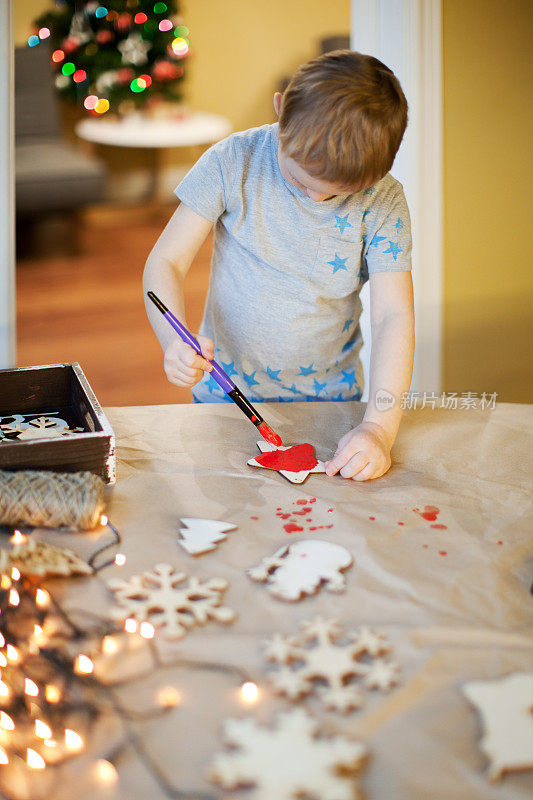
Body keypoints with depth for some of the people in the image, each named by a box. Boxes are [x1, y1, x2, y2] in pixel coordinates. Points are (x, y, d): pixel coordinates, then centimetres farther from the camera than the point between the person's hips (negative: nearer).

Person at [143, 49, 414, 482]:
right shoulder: (233, 162, -14)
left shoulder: (383, 202, -13)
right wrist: (175, 342, -32)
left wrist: (379, 428, -31)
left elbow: (394, 316, -18)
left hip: (329, 398, 1)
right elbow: (166, 262, -12)